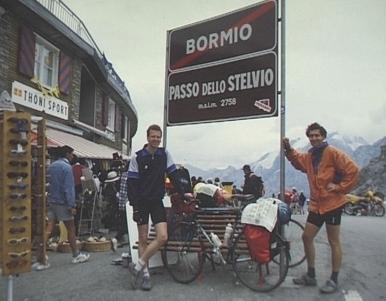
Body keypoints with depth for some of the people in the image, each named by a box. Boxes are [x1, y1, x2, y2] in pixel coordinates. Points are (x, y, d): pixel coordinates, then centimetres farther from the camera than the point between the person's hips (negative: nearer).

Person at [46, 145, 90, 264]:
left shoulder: (52, 165, 12)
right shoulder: (66, 167, -14)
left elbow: (49, 183, 17)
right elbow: (69, 188, -19)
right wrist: (72, 205, -18)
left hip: (51, 201, 7)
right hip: (62, 203, -7)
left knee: (49, 228, 6)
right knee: (71, 229, 4)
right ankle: (76, 255, 14)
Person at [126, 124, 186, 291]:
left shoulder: (164, 154, 1)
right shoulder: (137, 157, -8)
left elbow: (173, 176, 5)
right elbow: (131, 183, -9)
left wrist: (182, 193, -4)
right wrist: (134, 206, -15)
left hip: (157, 201, 2)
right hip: (142, 202, -2)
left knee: (162, 237, -10)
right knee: (143, 239, 3)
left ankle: (138, 266, 2)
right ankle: (145, 273, 16)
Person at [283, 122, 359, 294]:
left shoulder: (332, 153, -10)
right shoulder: (309, 156, 11)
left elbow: (352, 170, -14)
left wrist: (340, 187, -12)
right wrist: (288, 149, -1)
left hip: (332, 204, -7)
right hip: (316, 205, 7)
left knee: (333, 241, 3)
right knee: (306, 237, 9)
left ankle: (334, 280, 15)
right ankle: (311, 275, 22)